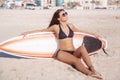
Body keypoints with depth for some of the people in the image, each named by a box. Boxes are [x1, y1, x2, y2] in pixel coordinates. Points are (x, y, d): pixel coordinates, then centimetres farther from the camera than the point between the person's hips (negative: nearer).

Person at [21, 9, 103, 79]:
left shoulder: (70, 26, 15)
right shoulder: (56, 27, 3)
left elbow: (80, 31, 32)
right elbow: (41, 31, 10)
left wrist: (93, 34, 35)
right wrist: (28, 32, 5)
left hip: (73, 52, 4)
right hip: (62, 52, -4)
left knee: (82, 47, -31)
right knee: (76, 61, -35)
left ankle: (92, 69, -43)